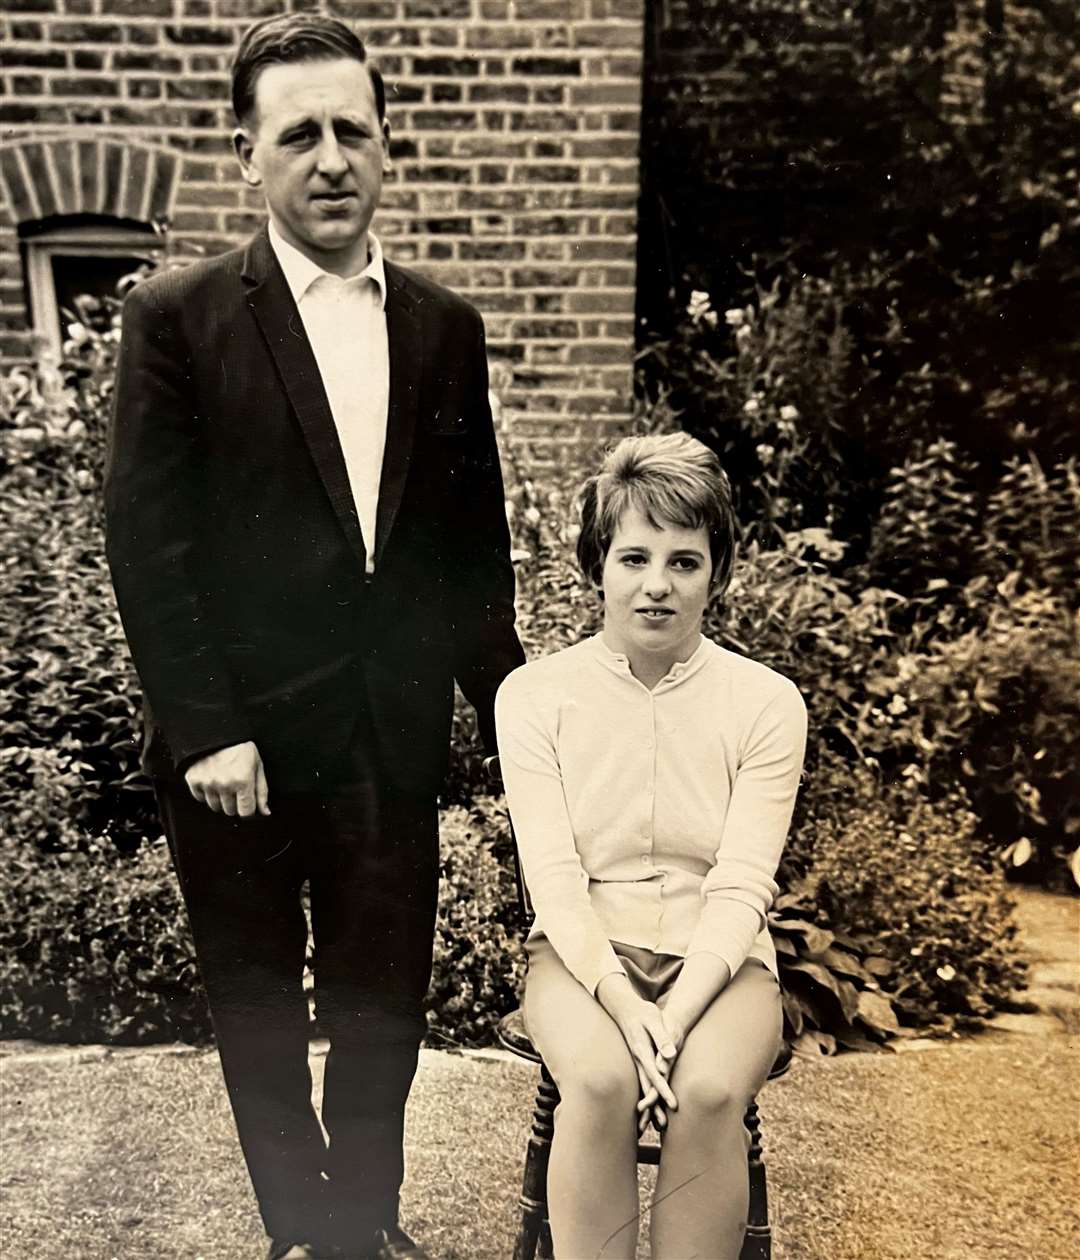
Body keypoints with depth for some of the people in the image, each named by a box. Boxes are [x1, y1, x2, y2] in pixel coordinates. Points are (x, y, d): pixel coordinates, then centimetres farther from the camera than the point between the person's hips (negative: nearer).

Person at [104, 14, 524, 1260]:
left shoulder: (444, 327, 6)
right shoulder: (177, 316, -5)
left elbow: (475, 539, 8)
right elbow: (146, 542, -8)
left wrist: (507, 707, 7)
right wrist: (205, 731, -12)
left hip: (391, 732, 3)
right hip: (239, 736, -2)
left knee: (383, 997, 13)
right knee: (257, 1005, 16)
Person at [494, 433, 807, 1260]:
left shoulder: (768, 704, -2)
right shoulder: (534, 694, -2)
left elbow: (742, 886, -8)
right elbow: (552, 875, -8)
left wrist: (676, 1016, -21)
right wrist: (622, 1004, -21)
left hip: (720, 958, 1)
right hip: (584, 951, 0)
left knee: (710, 1090, -29)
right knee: (600, 1080, -30)